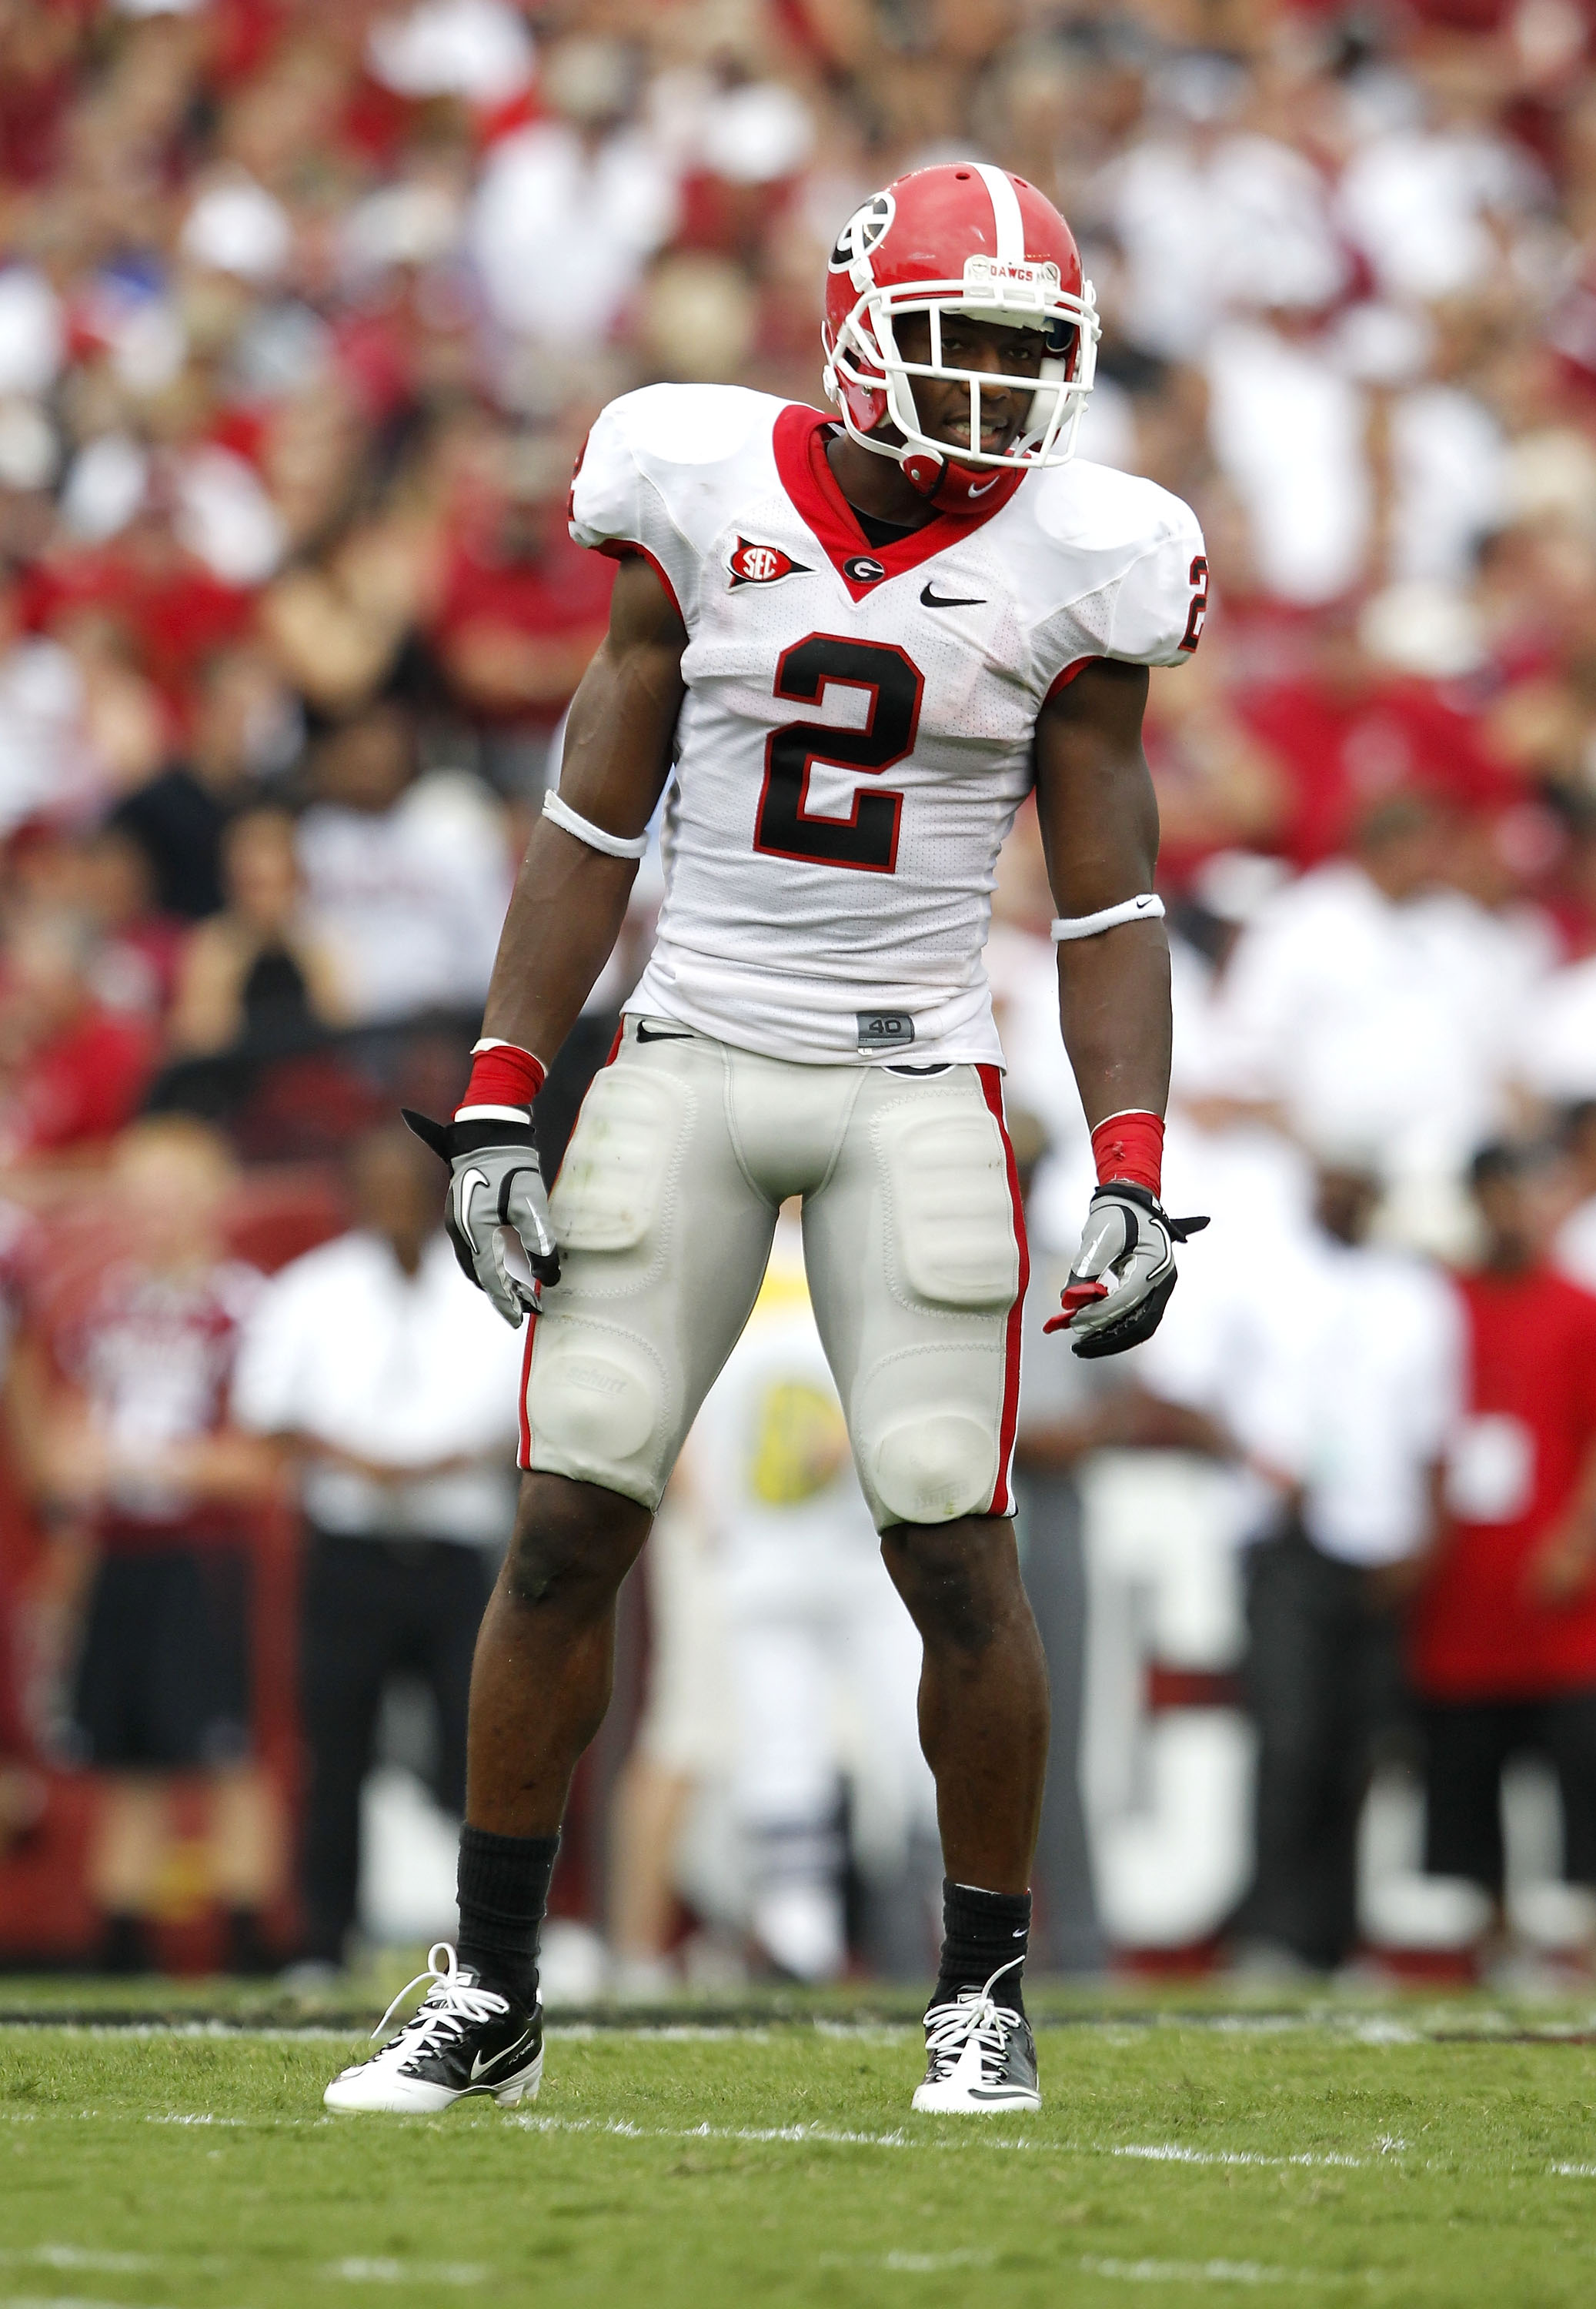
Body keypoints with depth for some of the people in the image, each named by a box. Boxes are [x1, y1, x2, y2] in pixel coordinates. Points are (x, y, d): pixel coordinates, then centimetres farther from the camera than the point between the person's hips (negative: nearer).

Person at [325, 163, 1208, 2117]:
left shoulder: (1066, 570, -1)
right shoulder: (708, 509, -1)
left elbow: (1109, 910, 2)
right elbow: (589, 834, 4)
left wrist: (1134, 1183, -7)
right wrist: (497, 1112, -1)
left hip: (912, 1081, -1)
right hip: (689, 1061, 1)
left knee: (955, 1549, -6)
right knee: (567, 1523, -3)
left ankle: (984, 1991, 12)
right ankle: (488, 1995, 7)